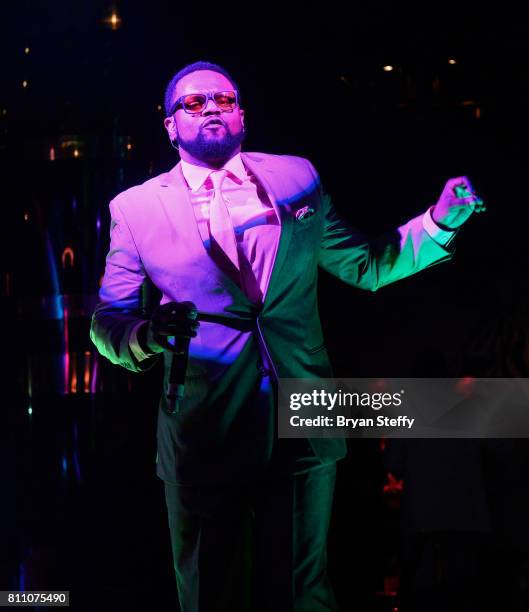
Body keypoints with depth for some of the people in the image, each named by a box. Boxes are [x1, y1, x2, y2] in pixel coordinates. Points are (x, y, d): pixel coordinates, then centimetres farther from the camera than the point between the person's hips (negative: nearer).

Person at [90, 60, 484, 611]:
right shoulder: (136, 209, 1)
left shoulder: (298, 178, 9)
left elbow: (365, 266, 14)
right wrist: (145, 336, -22)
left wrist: (439, 224, -1)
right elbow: (107, 319, 0)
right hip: (206, 437, -2)